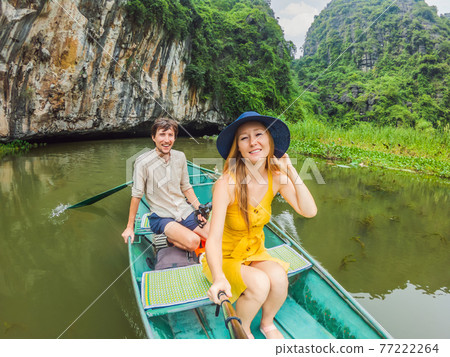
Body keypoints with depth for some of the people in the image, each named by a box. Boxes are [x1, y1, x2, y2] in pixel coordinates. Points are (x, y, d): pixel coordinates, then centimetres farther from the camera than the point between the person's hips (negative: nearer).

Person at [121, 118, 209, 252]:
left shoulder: (180, 157, 2)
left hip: (185, 211, 6)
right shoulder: (143, 162, -13)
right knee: (192, 241, -28)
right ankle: (170, 239, 3)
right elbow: (136, 196, -8)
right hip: (162, 217, -5)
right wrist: (130, 227, -3)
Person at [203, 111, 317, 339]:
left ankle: (267, 323, 10)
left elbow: (309, 211, -16)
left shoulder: (277, 178, -10)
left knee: (279, 277, -24)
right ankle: (242, 329, 6)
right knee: (259, 283, -28)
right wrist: (219, 278, -49)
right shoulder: (227, 184, -26)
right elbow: (214, 239, -32)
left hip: (255, 252, 4)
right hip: (224, 258, -4)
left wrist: (290, 170, -20)